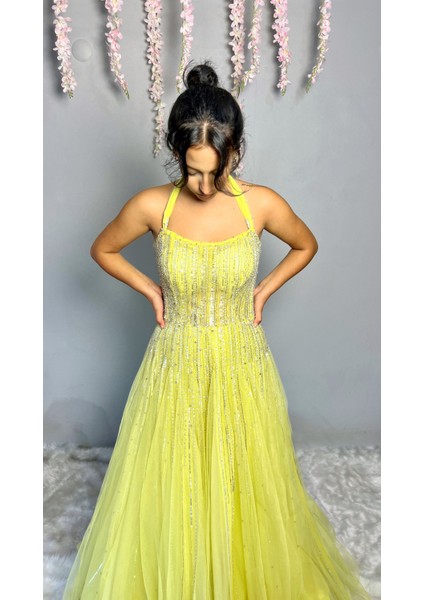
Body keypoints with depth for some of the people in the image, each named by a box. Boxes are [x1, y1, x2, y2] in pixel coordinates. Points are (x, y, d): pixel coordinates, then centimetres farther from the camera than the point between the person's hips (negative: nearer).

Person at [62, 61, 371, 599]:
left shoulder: (262, 204, -12)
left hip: (242, 362, 0)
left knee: (245, 483, 18)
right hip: (176, 363, 0)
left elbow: (306, 246, 8)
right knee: (169, 484, 16)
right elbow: (102, 250, 6)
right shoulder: (152, 206, -12)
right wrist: (150, 290, -1)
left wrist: (264, 289, -1)